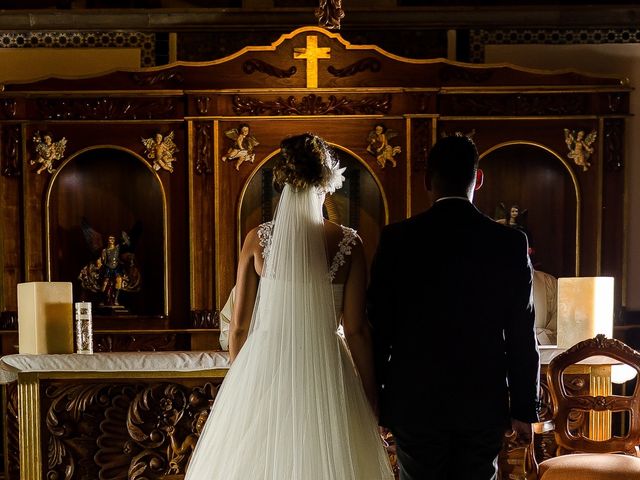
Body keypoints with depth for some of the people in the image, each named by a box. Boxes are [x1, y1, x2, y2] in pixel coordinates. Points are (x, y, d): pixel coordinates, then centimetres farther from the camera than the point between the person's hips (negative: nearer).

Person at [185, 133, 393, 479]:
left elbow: (239, 326, 1)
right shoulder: (349, 243, -6)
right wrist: (372, 398, 3)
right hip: (325, 372, -1)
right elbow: (356, 329, -7)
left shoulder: (258, 239, -3)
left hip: (263, 368, 1)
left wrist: (239, 382, 17)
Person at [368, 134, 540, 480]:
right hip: (484, 403, 1)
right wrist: (524, 409, 5)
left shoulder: (397, 239, -6)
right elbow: (522, 335, -3)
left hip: (414, 402, 0)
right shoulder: (510, 243, -5)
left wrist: (377, 400, 6)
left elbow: (378, 326, -4)